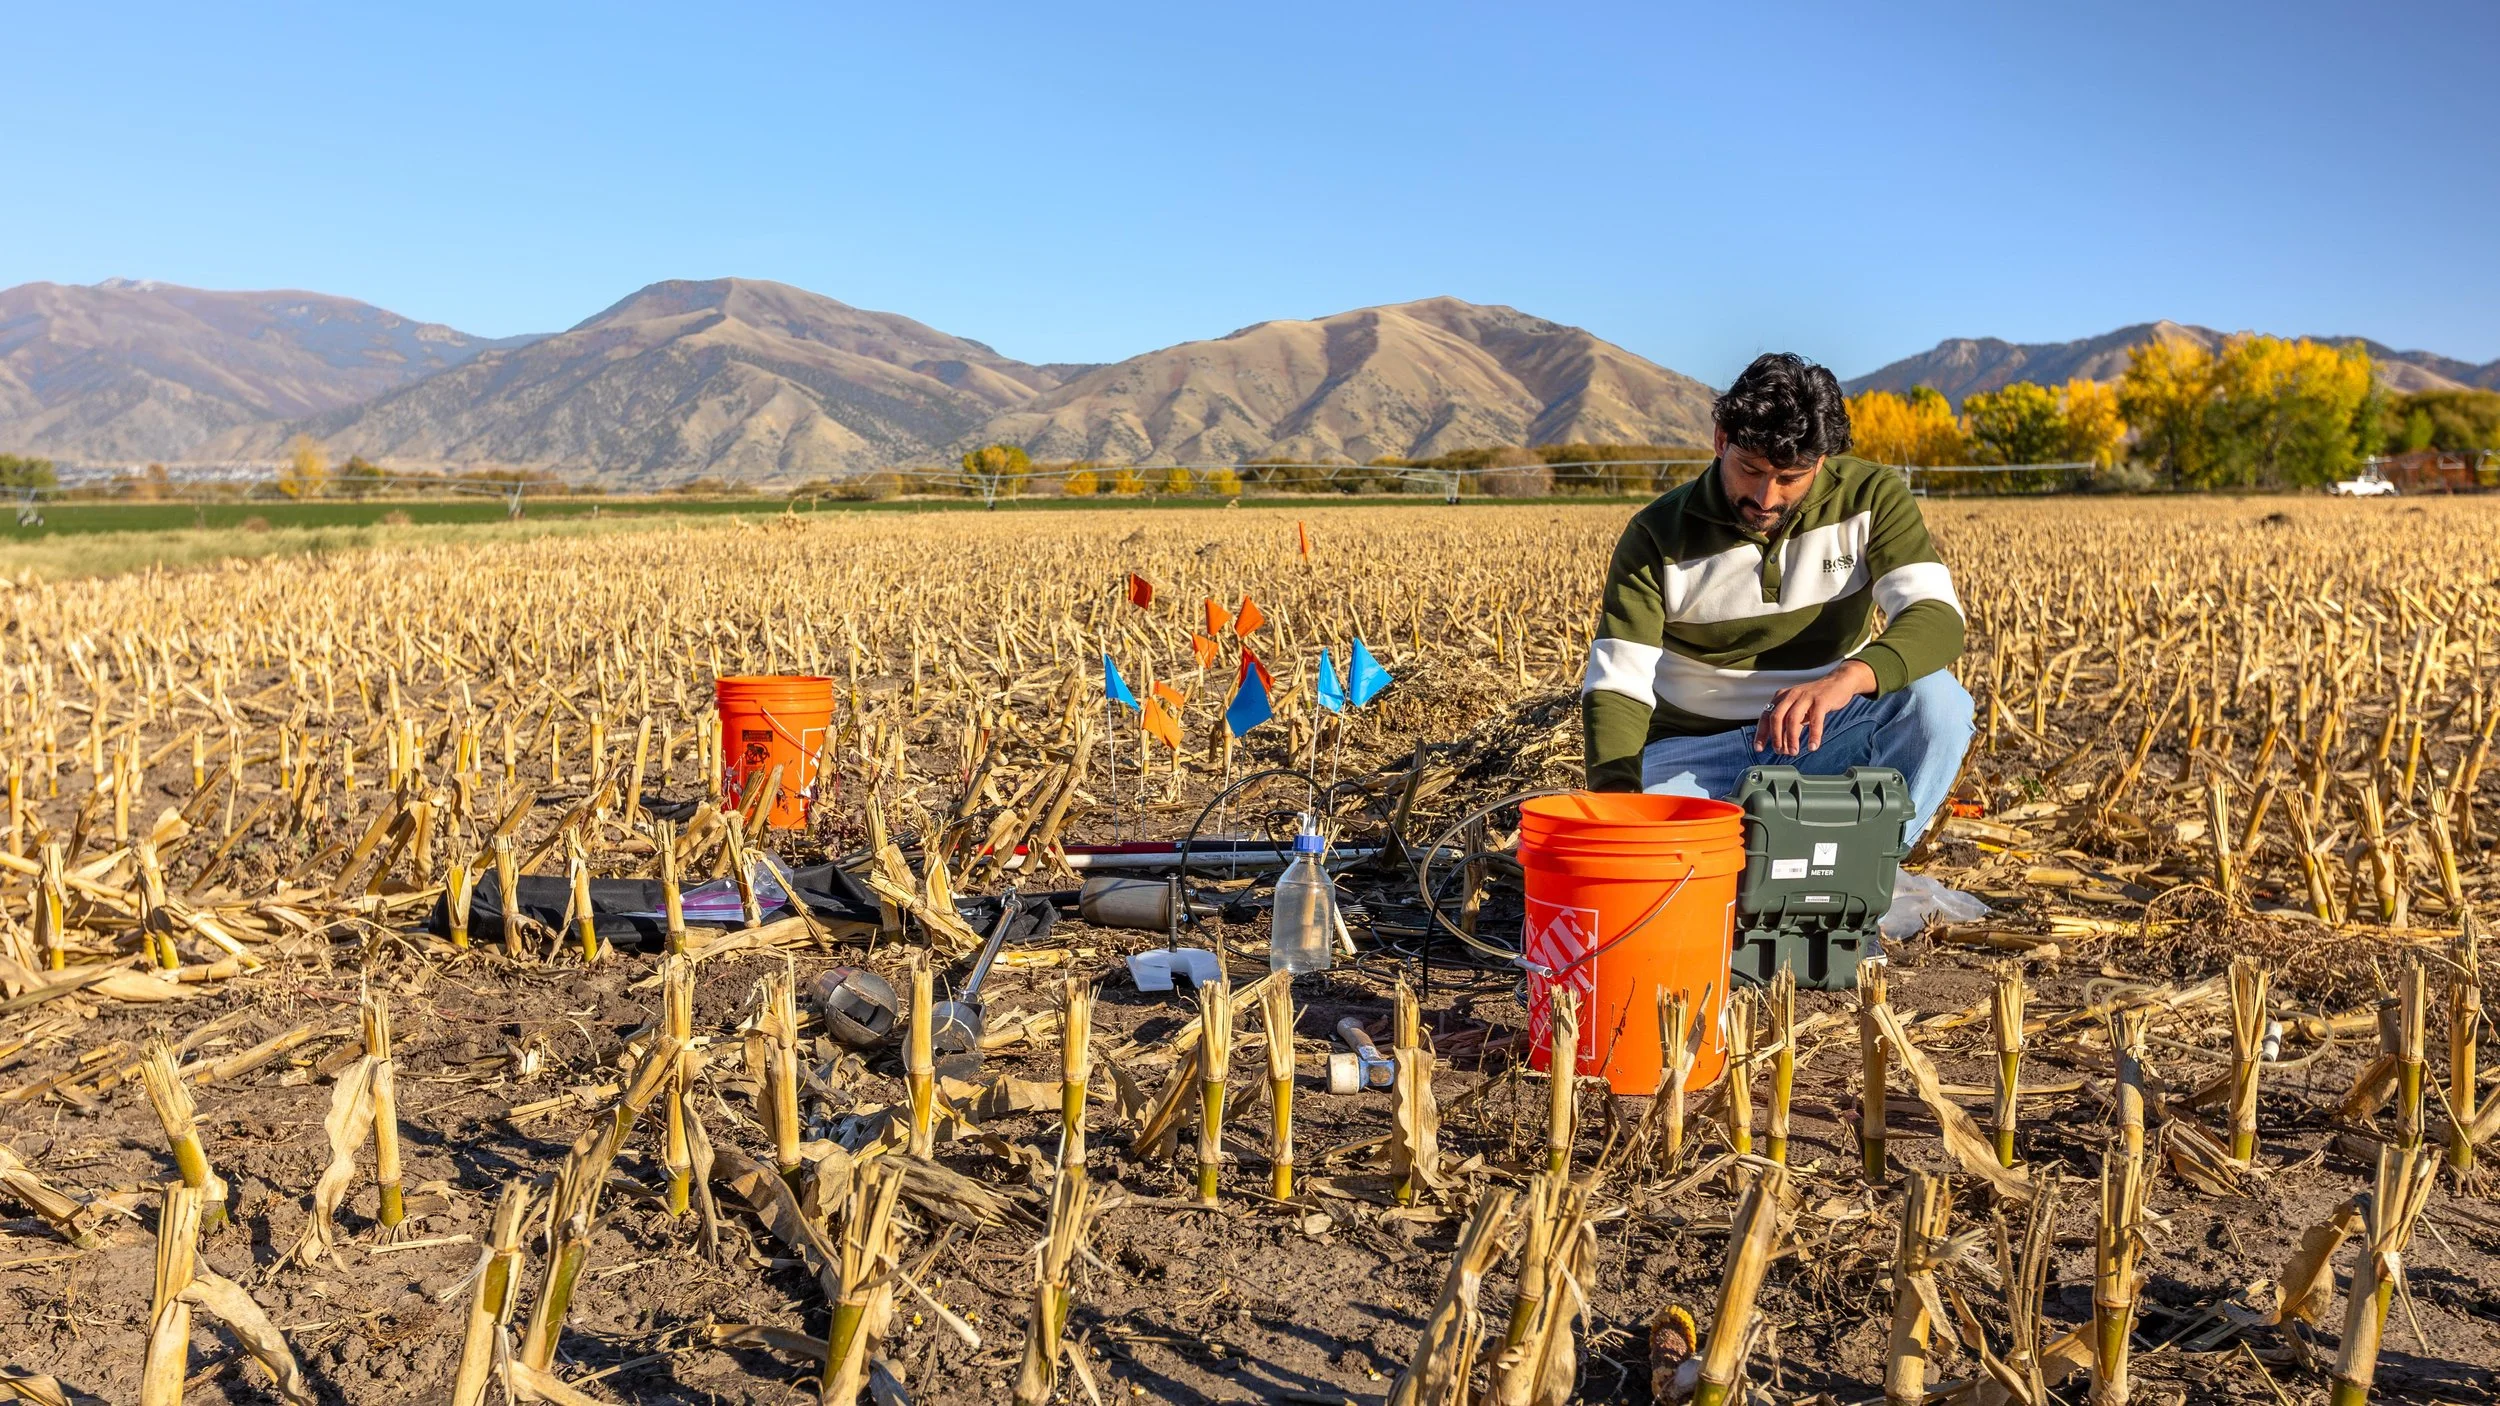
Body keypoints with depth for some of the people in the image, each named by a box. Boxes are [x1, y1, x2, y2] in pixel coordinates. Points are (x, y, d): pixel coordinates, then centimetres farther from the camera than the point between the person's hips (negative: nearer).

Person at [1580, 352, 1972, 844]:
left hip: (1825, 737, 1)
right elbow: (1616, 683, -15)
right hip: (1698, 749, -1)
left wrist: (1846, 678, -42)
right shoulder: (1658, 535, -10)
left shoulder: (1871, 498, -7)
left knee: (1936, 699, -29)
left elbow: (1937, 617, -20)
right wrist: (1616, 797, -34)